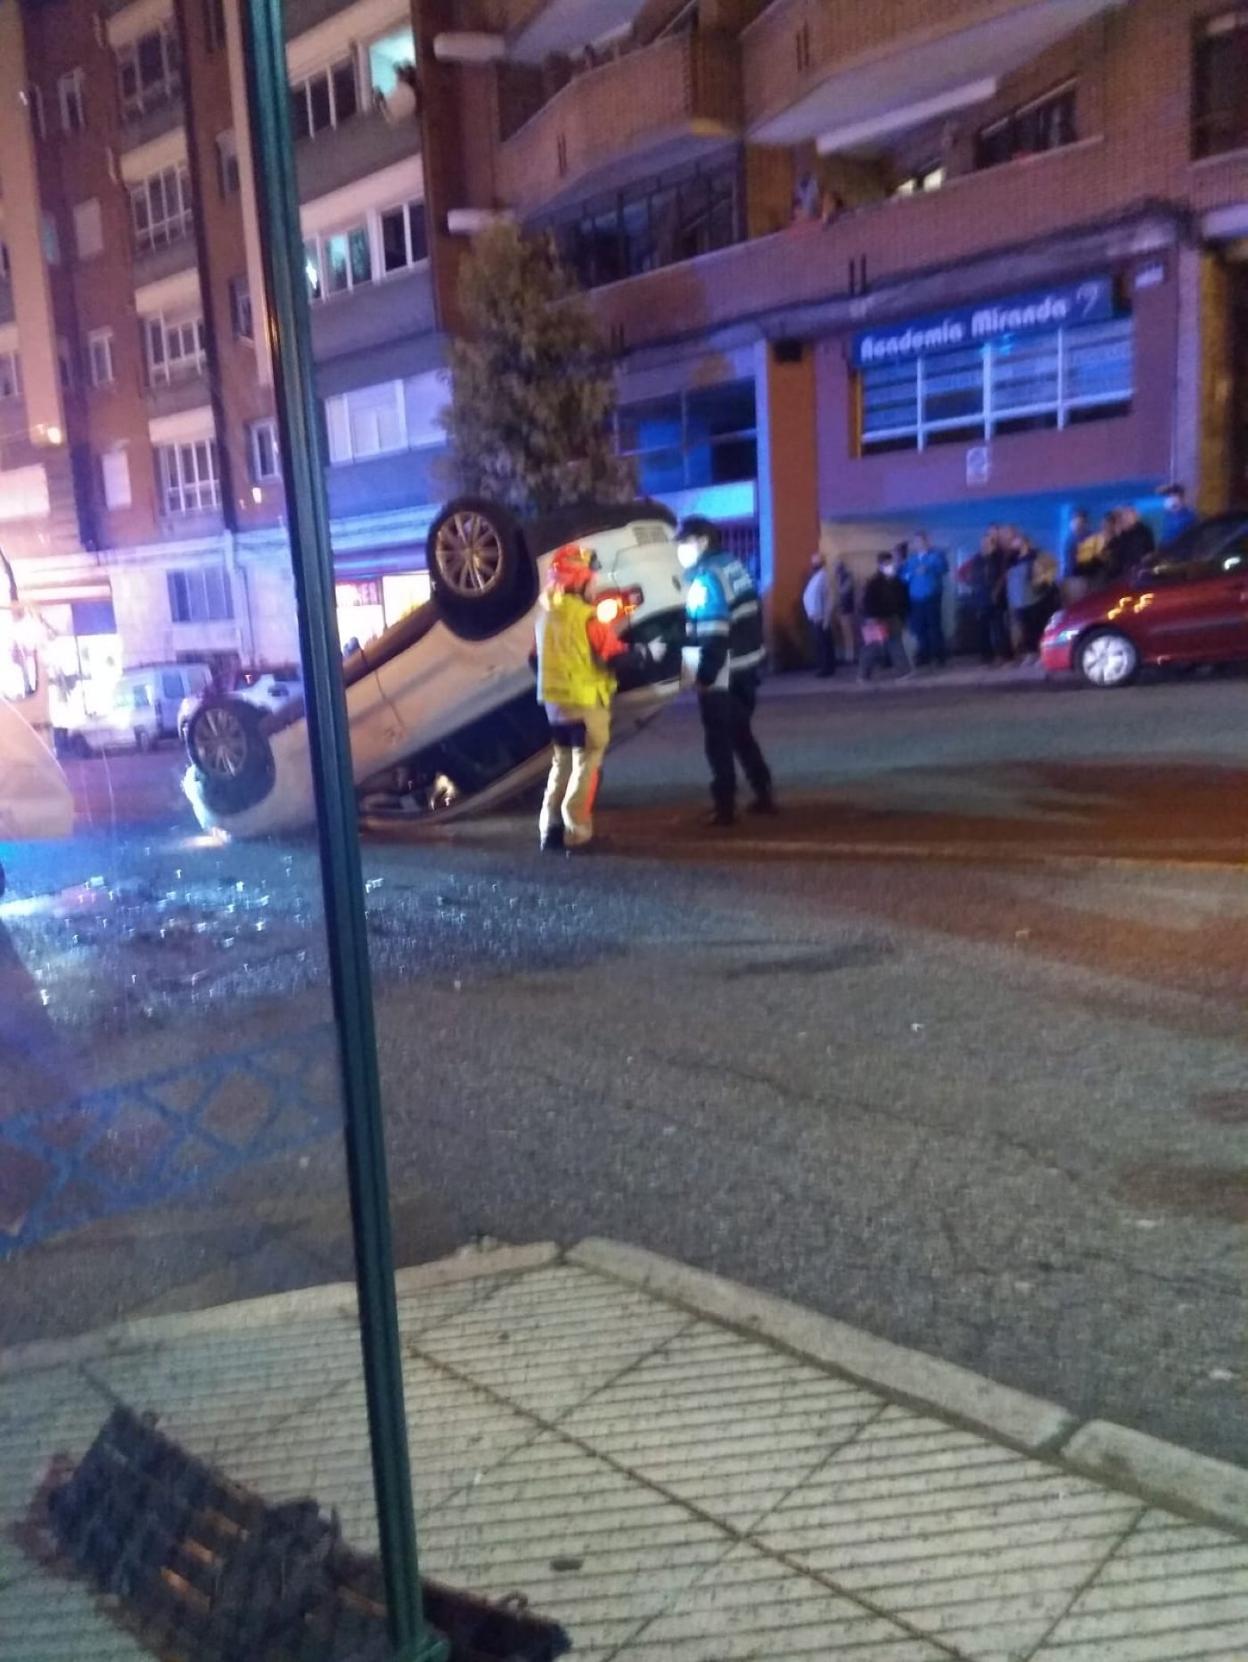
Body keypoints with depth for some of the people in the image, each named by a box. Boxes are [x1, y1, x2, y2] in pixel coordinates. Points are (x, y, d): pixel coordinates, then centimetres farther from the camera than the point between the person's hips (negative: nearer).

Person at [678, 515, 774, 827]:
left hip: (721, 675, -9)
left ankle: (725, 806, 4)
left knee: (719, 740, 0)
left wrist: (705, 675, -20)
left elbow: (714, 634, -22)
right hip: (745, 667, 9)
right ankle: (764, 795, 24)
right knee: (741, 734, 19)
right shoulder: (733, 565, 10)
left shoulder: (707, 577, -16)